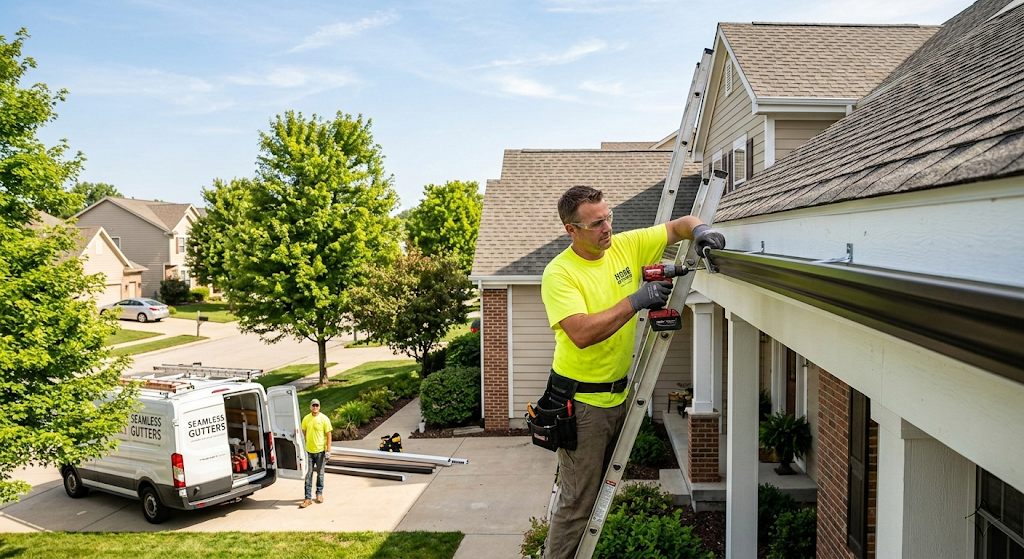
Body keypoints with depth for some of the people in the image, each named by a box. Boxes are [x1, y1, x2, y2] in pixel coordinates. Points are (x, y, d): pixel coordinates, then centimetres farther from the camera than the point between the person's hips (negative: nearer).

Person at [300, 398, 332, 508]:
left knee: (320, 473, 11)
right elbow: (304, 432, 15)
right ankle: (308, 498, 5)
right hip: (309, 450, 2)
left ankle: (319, 493, 28)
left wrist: (328, 450, -10)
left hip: (320, 451, -2)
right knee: (308, 474, 2)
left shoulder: (324, 419, -8)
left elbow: (328, 435, -7)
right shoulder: (306, 419, 1)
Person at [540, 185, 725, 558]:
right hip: (581, 399, -7)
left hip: (619, 394, 7)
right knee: (579, 502, 2)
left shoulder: (626, 246, -1)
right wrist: (636, 301, -31)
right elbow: (582, 334, -30)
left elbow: (677, 226, 8)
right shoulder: (559, 273, -18)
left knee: (607, 491, 20)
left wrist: (700, 229, -15)